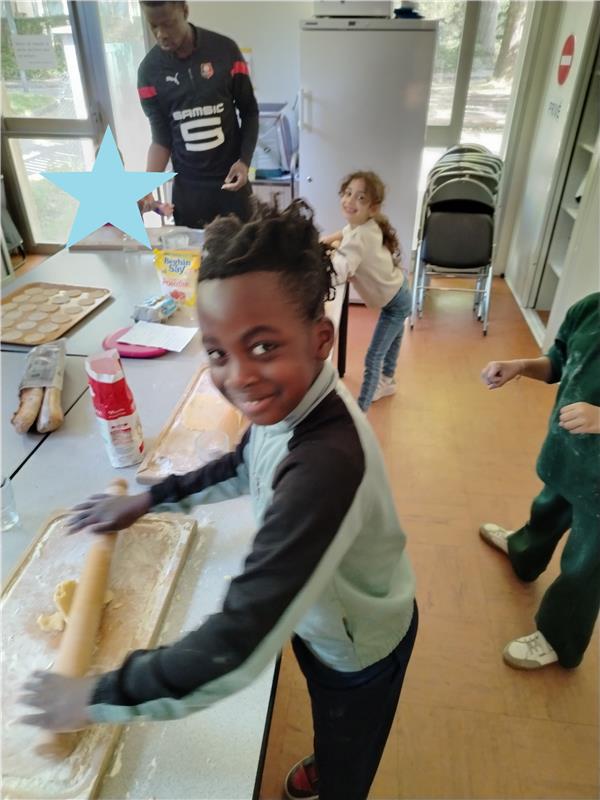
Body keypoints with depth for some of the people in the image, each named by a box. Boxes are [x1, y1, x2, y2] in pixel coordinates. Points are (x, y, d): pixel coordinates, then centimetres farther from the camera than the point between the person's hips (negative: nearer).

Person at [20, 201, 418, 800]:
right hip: (319, 615, 6)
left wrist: (96, 698, -27)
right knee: (331, 731, 37)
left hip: (357, 644, -6)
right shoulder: (286, 400, -18)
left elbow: (239, 648, -42)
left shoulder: (326, 463, -45)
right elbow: (245, 468, 5)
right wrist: (148, 499, 7)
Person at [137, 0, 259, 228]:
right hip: (186, 186, 1)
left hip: (230, 178, -1)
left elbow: (249, 112, 3)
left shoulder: (225, 50, -6)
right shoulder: (149, 70, -3)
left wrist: (245, 161, -11)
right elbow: (161, 138, 0)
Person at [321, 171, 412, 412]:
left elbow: (342, 271, -52)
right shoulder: (360, 225, -8)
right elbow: (345, 232, 16)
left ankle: (360, 411, 0)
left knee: (373, 358, -7)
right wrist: (328, 239, -5)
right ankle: (387, 382, 54)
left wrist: (333, 250, -33)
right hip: (395, 294, 10)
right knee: (391, 341, 30)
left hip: (394, 302, -10)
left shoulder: (361, 237, -36)